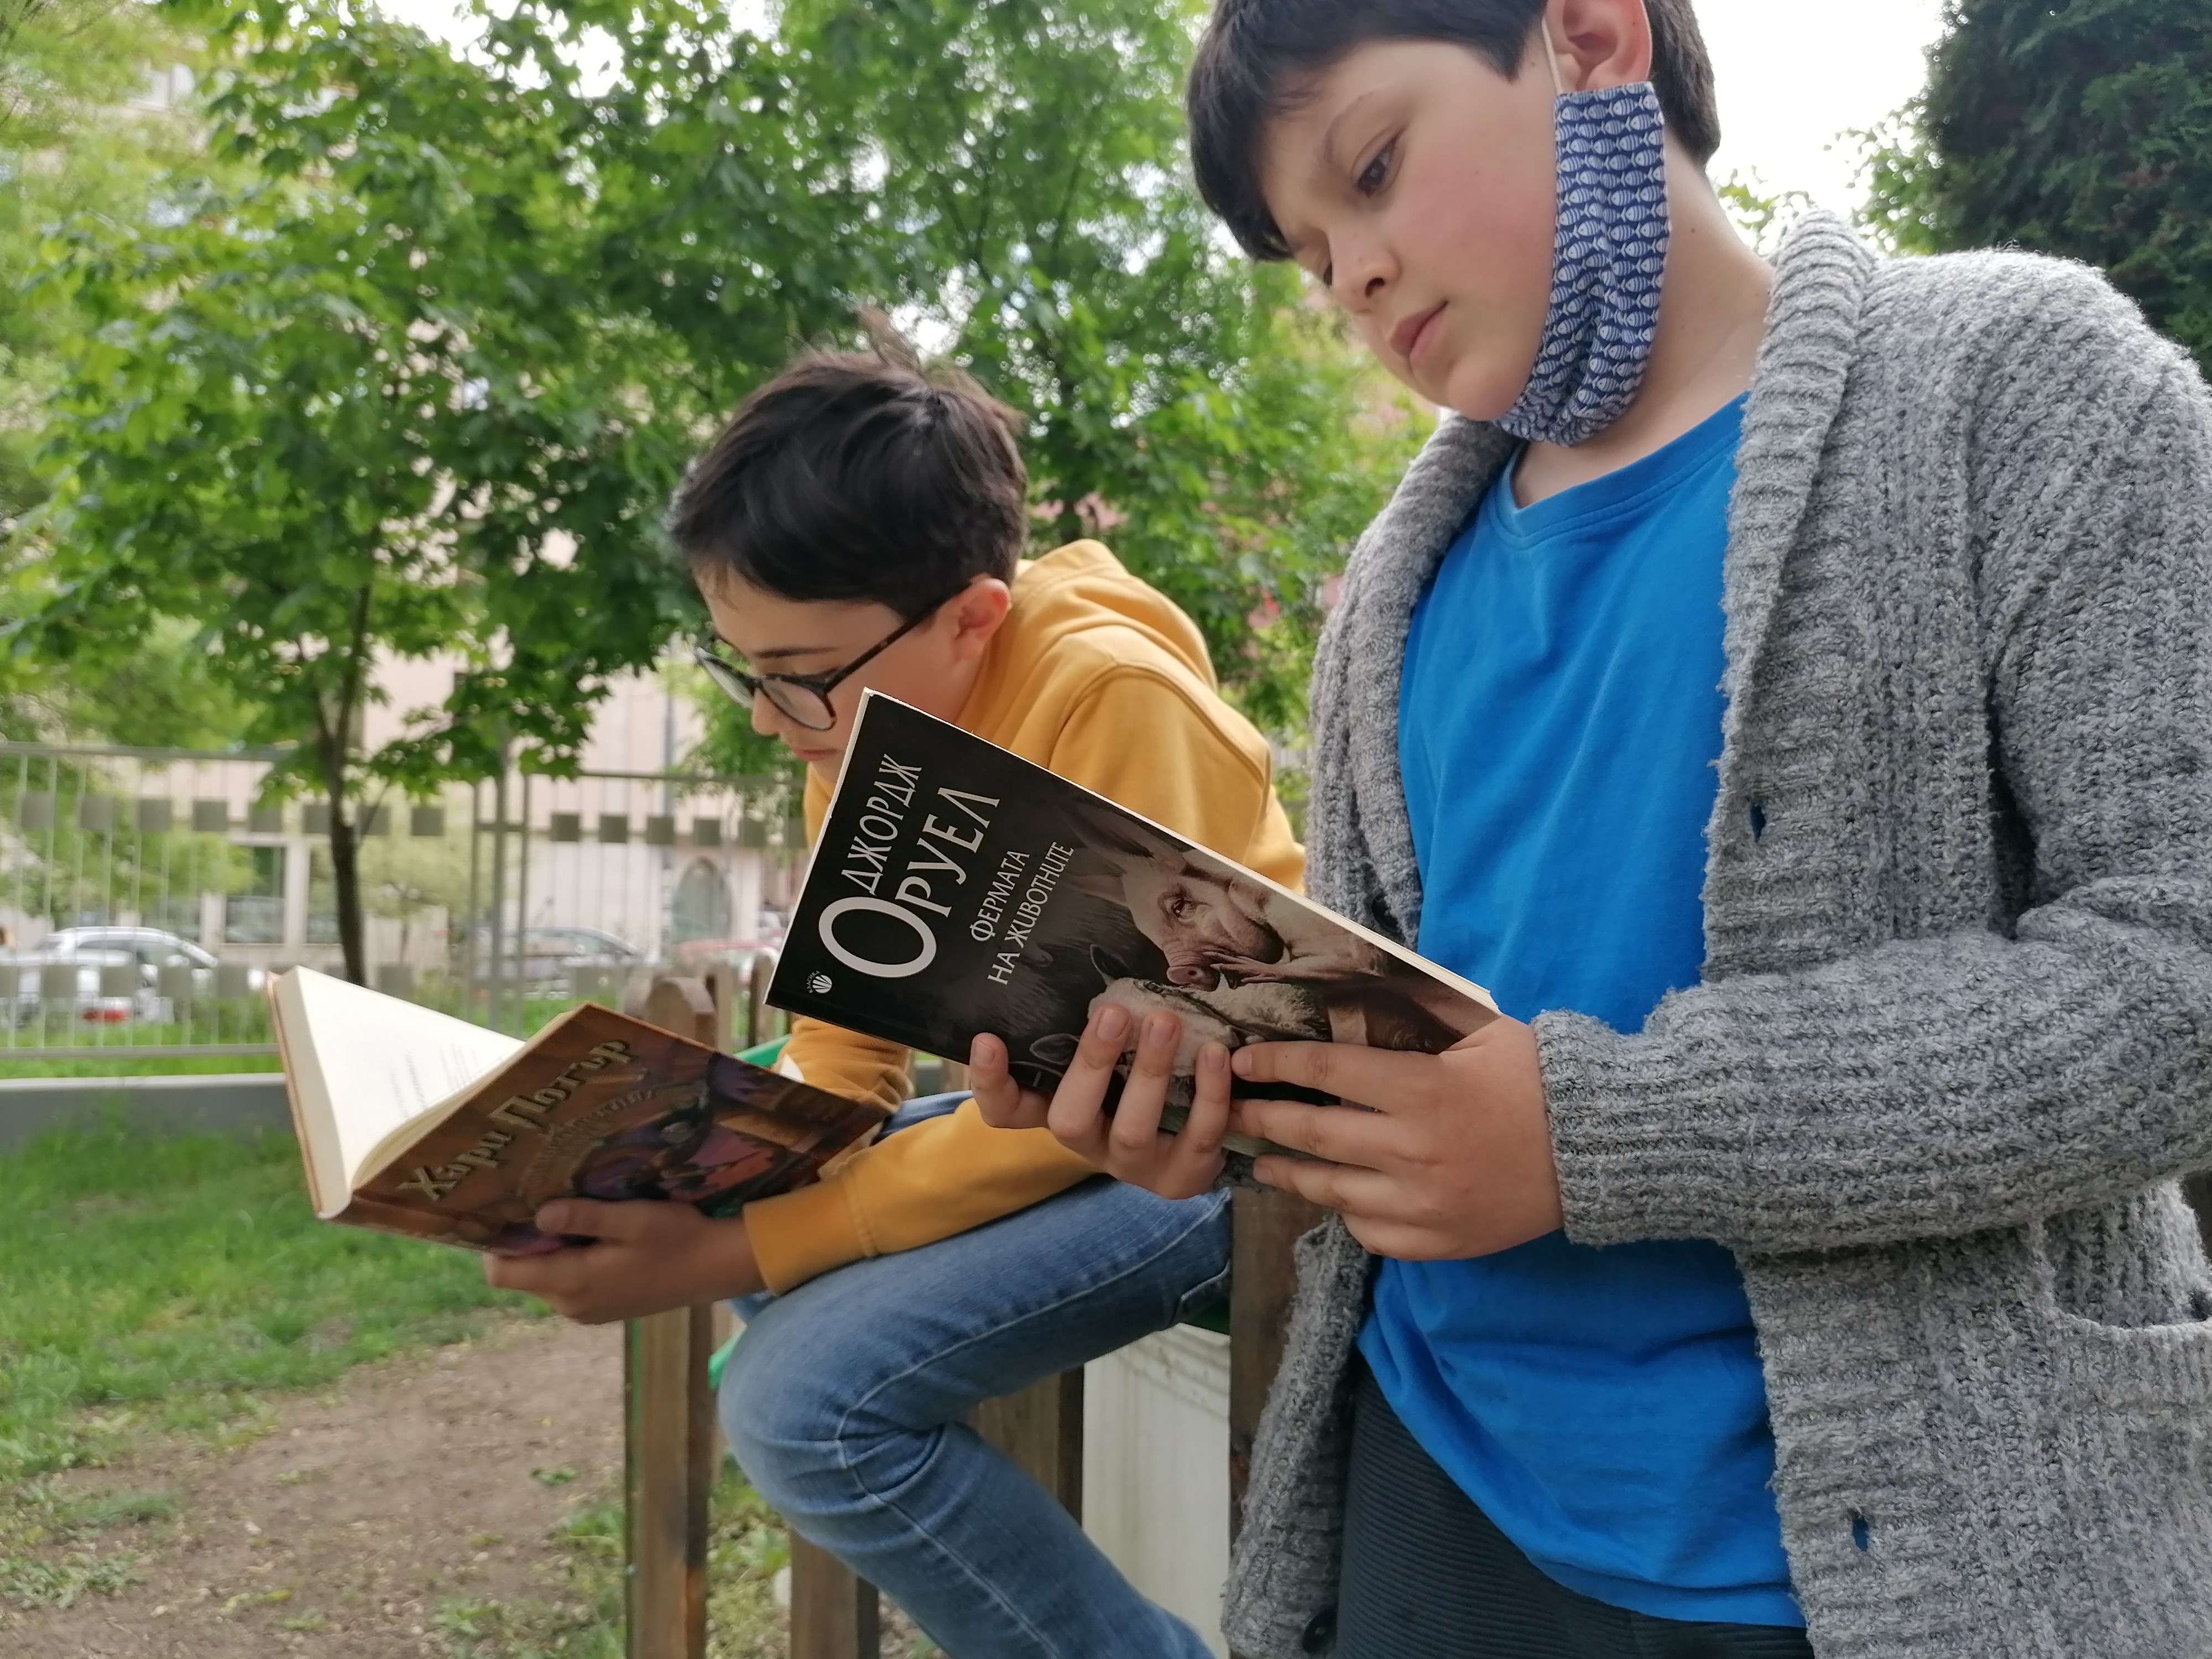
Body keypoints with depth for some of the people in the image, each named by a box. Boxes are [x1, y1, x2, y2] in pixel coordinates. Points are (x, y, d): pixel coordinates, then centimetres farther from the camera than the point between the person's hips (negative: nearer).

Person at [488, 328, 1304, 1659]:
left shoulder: (1111, 698, -26)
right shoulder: (863, 702, -3)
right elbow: (848, 1036, 6)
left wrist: (741, 1253, -27)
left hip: (1211, 1142, -9)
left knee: (810, 1394, -22)